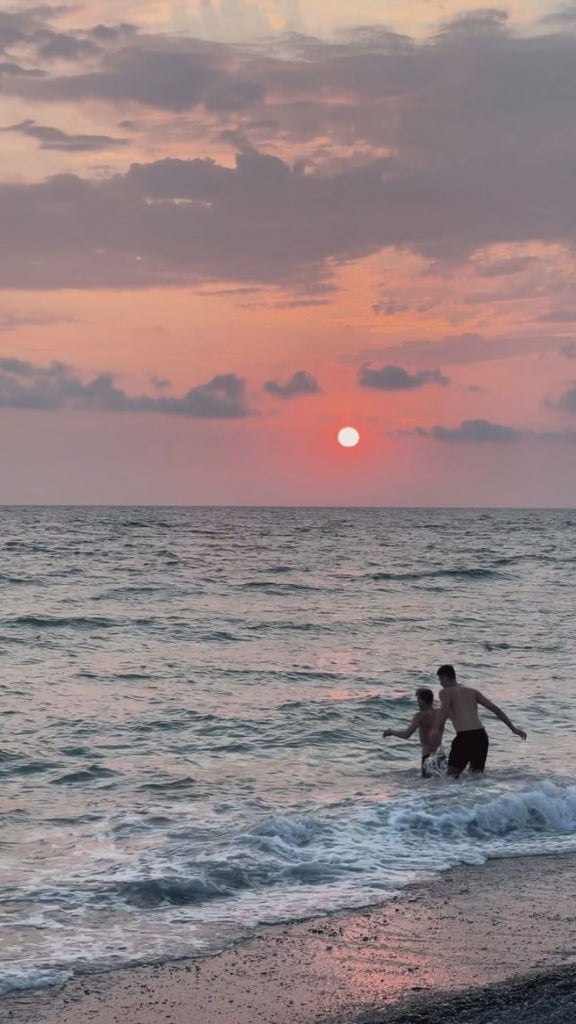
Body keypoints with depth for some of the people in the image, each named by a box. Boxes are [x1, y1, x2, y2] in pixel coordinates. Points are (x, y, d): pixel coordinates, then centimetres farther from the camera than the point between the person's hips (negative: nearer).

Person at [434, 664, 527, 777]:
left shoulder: (446, 692, 6)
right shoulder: (472, 691, 22)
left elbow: (444, 709, -16)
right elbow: (495, 709, 18)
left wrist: (438, 730, -21)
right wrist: (513, 728, 20)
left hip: (465, 737, -6)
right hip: (481, 736, 6)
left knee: (451, 776, 1)